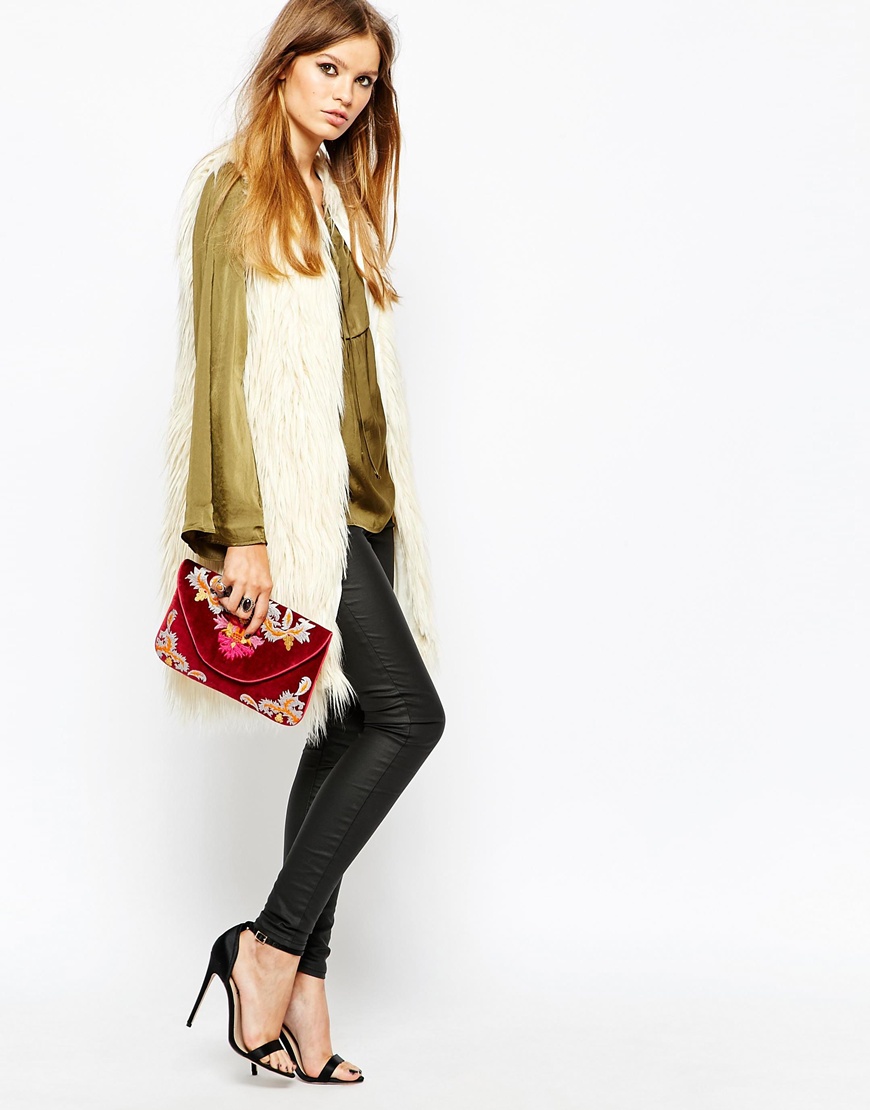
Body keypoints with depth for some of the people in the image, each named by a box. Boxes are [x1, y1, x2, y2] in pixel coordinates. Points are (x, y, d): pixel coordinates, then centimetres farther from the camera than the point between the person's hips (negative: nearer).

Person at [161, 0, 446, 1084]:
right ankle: (271, 949, -3)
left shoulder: (338, 198, 20)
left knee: (349, 730, 4)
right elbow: (224, 366, -12)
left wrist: (385, 495, 12)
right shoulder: (236, 189, -5)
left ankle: (298, 985, 10)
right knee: (407, 714, -13)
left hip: (359, 497, 8)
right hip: (291, 498, -8)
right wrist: (243, 534, -18)